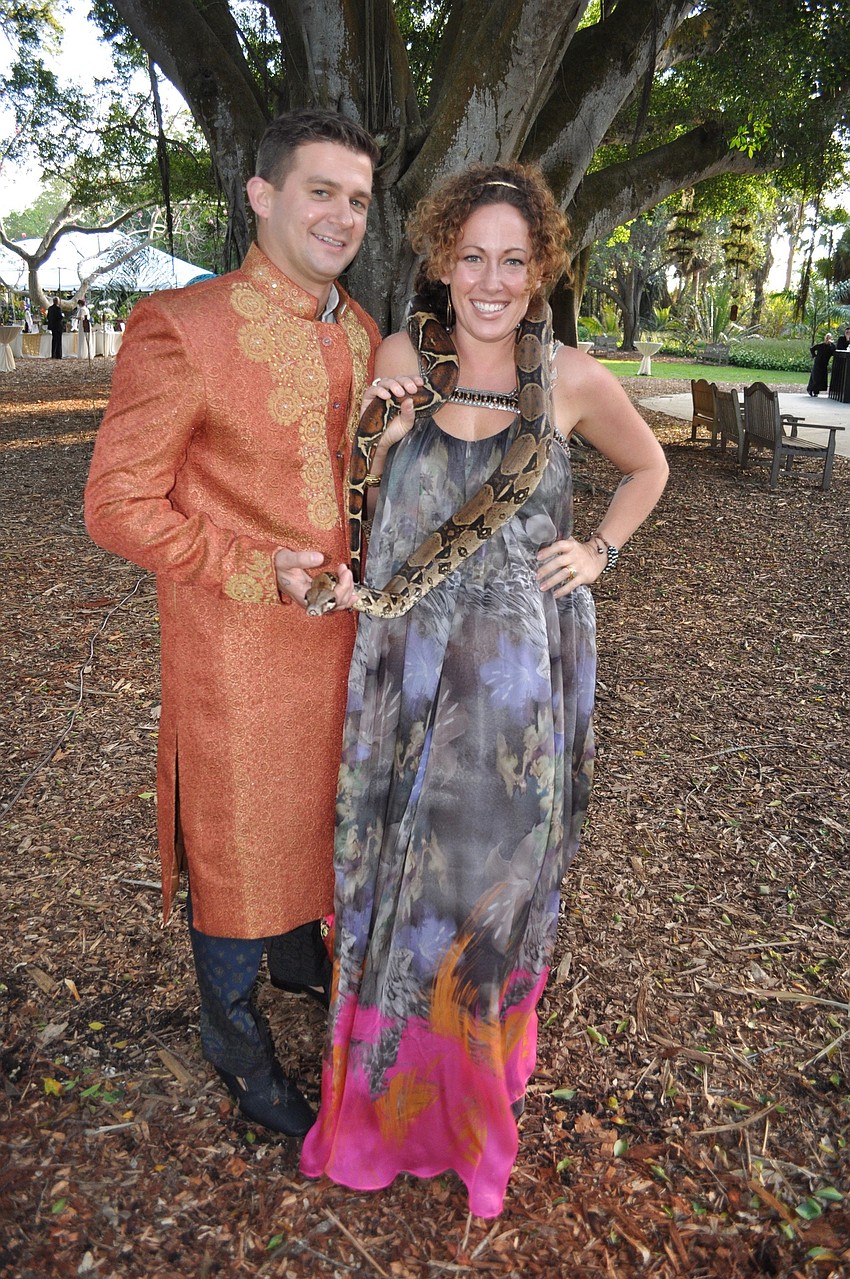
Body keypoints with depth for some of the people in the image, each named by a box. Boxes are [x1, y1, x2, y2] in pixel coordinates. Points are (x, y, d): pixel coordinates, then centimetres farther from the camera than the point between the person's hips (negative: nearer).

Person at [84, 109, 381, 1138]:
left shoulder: (360, 332, 5)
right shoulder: (182, 330, -17)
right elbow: (117, 504, -16)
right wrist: (260, 574, -21)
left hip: (337, 629, 7)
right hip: (237, 645, -6)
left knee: (314, 805, 24)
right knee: (236, 833, 11)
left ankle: (294, 947, 53)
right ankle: (232, 1027, 37)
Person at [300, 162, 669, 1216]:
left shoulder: (571, 377, -4)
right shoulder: (398, 360, -1)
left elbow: (649, 467, 14)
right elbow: (358, 494, 12)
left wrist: (601, 552, 2)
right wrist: (382, 428, -7)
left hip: (521, 672, -1)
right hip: (410, 666, 1)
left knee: (498, 871, 14)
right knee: (408, 873, 13)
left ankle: (481, 1078, 42)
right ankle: (399, 1086, 40)